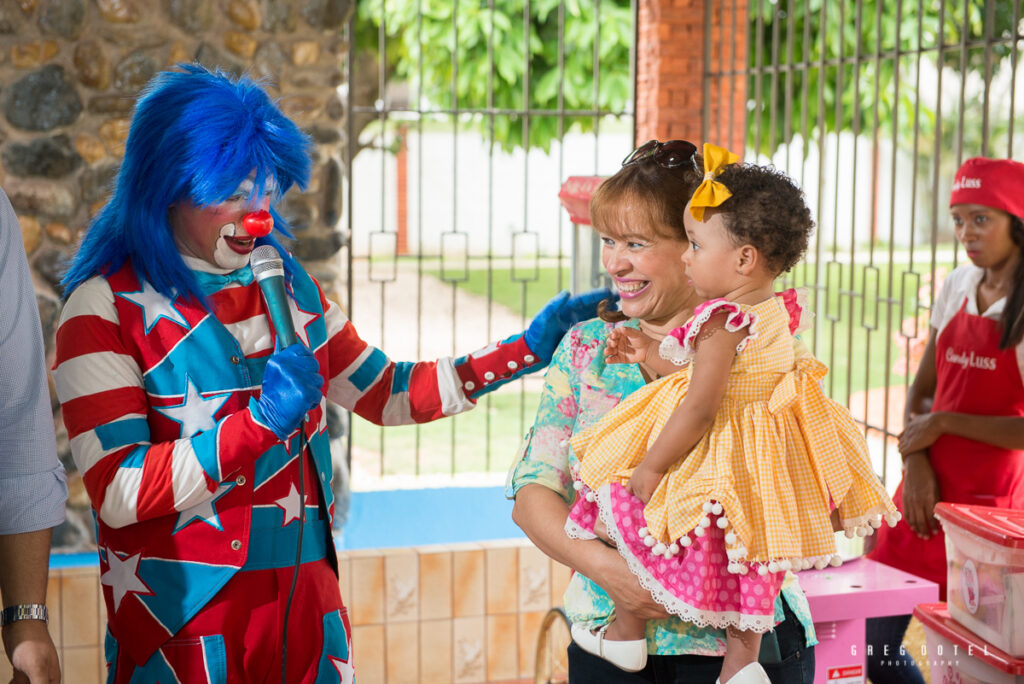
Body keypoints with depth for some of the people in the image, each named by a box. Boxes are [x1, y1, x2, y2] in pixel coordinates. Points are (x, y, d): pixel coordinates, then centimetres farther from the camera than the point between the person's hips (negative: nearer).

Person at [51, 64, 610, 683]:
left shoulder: (284, 282, 8)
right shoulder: (107, 306, -11)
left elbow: (387, 393, 13)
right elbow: (118, 493, -17)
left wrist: (524, 350, 6)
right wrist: (262, 421, -24)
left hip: (305, 602, 5)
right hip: (181, 622, -5)